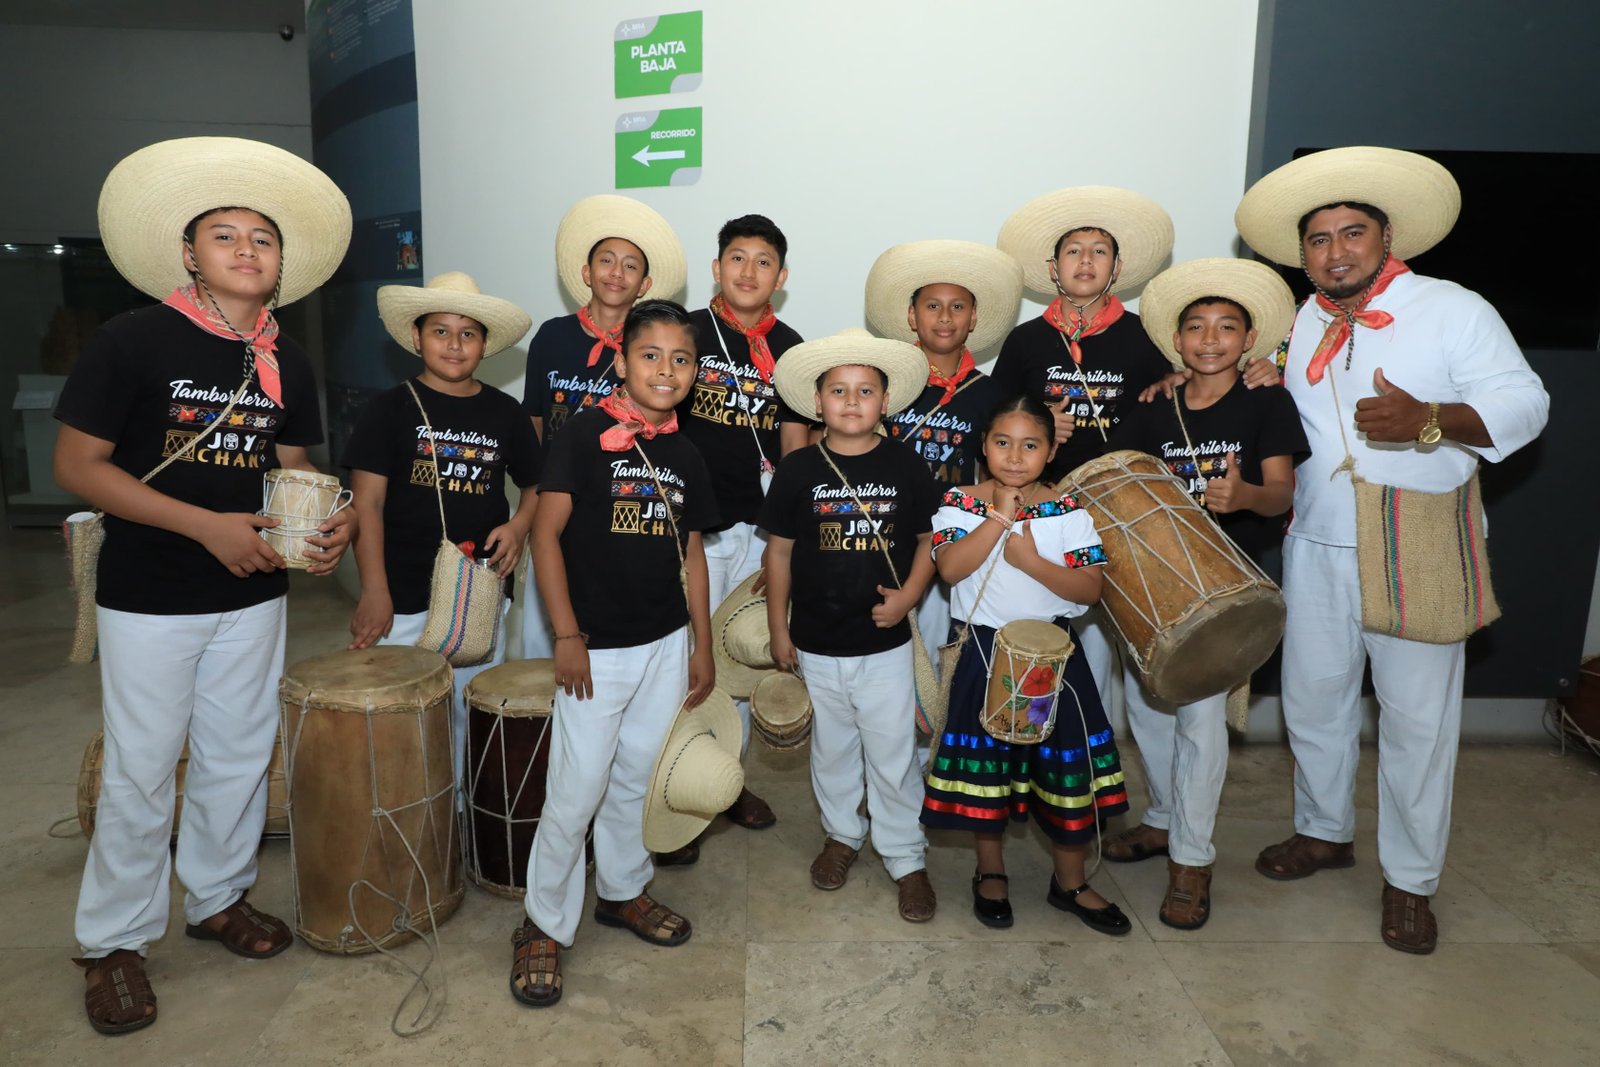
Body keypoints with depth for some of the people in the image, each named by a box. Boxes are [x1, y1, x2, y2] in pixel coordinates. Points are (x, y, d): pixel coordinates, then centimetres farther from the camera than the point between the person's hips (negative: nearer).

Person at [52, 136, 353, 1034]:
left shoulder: (287, 364, 3)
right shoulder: (134, 340, -11)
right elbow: (76, 464, -11)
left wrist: (330, 521, -10)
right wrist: (205, 525, -20)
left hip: (253, 593, 4)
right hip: (149, 596, -4)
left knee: (240, 757, 14)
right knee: (141, 769, 6)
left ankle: (218, 897, 35)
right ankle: (115, 941, 25)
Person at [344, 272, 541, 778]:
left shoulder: (504, 412, 8)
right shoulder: (391, 409, 0)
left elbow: (535, 485, 17)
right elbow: (367, 501, -5)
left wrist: (518, 525, -4)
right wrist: (374, 591, -13)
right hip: (406, 599, -2)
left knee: (473, 717, 10)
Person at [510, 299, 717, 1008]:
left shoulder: (686, 457, 7)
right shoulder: (585, 434, -8)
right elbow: (545, 532, -11)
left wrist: (702, 646, 11)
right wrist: (567, 636, -14)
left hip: (666, 645, 5)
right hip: (597, 649, -5)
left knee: (634, 780, 18)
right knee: (576, 794, 0)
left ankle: (622, 891, 38)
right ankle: (544, 925, 20)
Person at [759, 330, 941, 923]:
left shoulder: (906, 468, -4)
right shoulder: (798, 469, -4)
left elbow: (929, 539, 5)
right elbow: (779, 550, 2)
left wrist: (909, 594, -12)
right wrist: (779, 630, 3)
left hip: (885, 641, -1)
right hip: (817, 644, 1)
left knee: (893, 756, 7)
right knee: (832, 748, 19)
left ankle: (906, 858, 25)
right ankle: (842, 834, 41)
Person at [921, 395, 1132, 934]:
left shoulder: (1067, 511, -3)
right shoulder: (959, 503, -4)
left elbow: (1090, 588, -9)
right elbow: (949, 567, -21)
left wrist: (1032, 561, -21)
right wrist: (1000, 514, -23)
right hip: (983, 655, 0)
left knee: (1065, 765, 8)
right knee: (985, 764, 10)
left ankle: (1070, 882, 30)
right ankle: (991, 873, 33)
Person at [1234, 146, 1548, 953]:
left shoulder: (1454, 310, -4)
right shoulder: (1295, 325, 10)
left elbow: (1523, 403, -11)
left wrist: (1428, 421, -30)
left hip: (1420, 555, -4)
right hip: (1317, 548, 4)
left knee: (1417, 718, 5)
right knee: (1313, 698, 14)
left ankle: (1410, 878, 23)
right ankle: (1324, 831, 36)